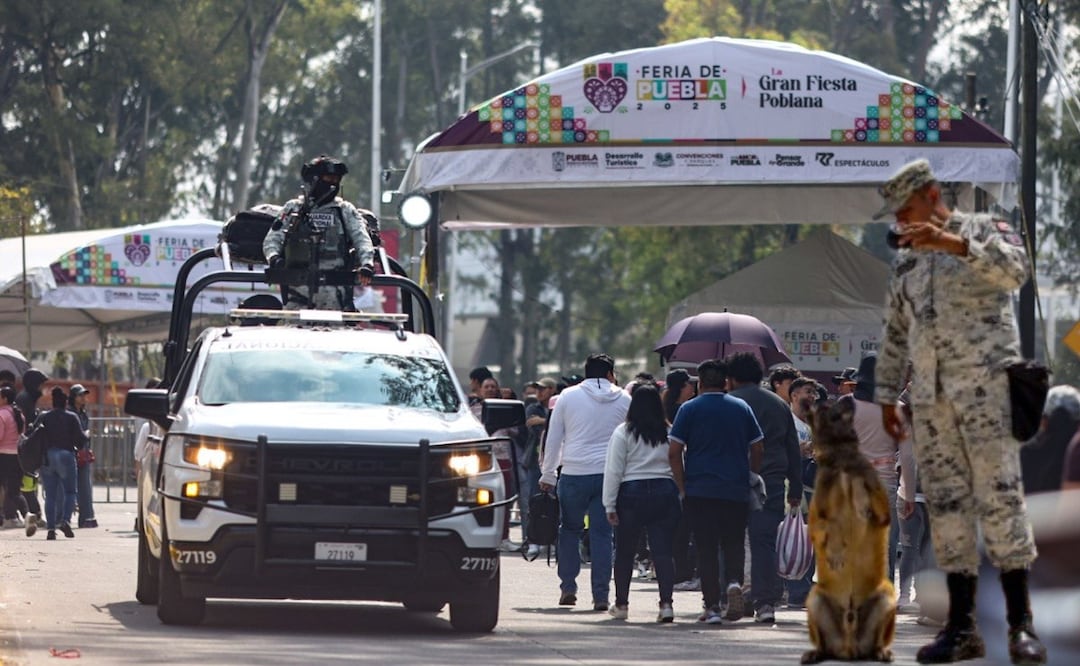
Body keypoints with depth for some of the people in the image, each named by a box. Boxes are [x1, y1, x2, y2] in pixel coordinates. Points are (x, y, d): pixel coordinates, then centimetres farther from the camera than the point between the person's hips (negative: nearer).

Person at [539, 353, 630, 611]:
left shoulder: (568, 396, 5)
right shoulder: (624, 400, 7)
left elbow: (553, 439, 6)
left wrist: (547, 475, 12)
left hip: (574, 474, 0)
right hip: (609, 474, 1)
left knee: (570, 530, 14)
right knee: (602, 533, 2)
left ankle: (568, 587, 11)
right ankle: (601, 595, -2)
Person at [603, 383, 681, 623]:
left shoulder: (623, 432, -4)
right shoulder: (669, 433, 3)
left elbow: (614, 470, -5)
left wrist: (610, 504, -1)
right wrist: (680, 497, 11)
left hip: (632, 494, -2)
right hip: (665, 492, 2)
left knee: (625, 552, 11)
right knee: (663, 551, 0)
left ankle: (621, 604, 20)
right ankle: (666, 603, -11)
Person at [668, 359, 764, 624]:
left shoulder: (689, 409, 0)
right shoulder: (742, 408, 7)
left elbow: (674, 452, -5)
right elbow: (758, 449, 9)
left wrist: (682, 487, 1)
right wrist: (750, 478, 18)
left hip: (700, 492, -2)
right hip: (737, 491, 2)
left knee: (706, 548, 3)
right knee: (734, 543, 13)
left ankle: (712, 606, -2)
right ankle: (734, 582, -15)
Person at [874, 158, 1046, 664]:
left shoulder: (983, 230, -1)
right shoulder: (905, 261, 17)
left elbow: (1013, 270, -23)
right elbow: (895, 333, 23)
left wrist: (950, 242, -33)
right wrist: (886, 397, 19)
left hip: (985, 386, -6)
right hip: (930, 396, 6)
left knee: (1000, 498, -12)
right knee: (946, 506, 3)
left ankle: (1020, 624, -12)